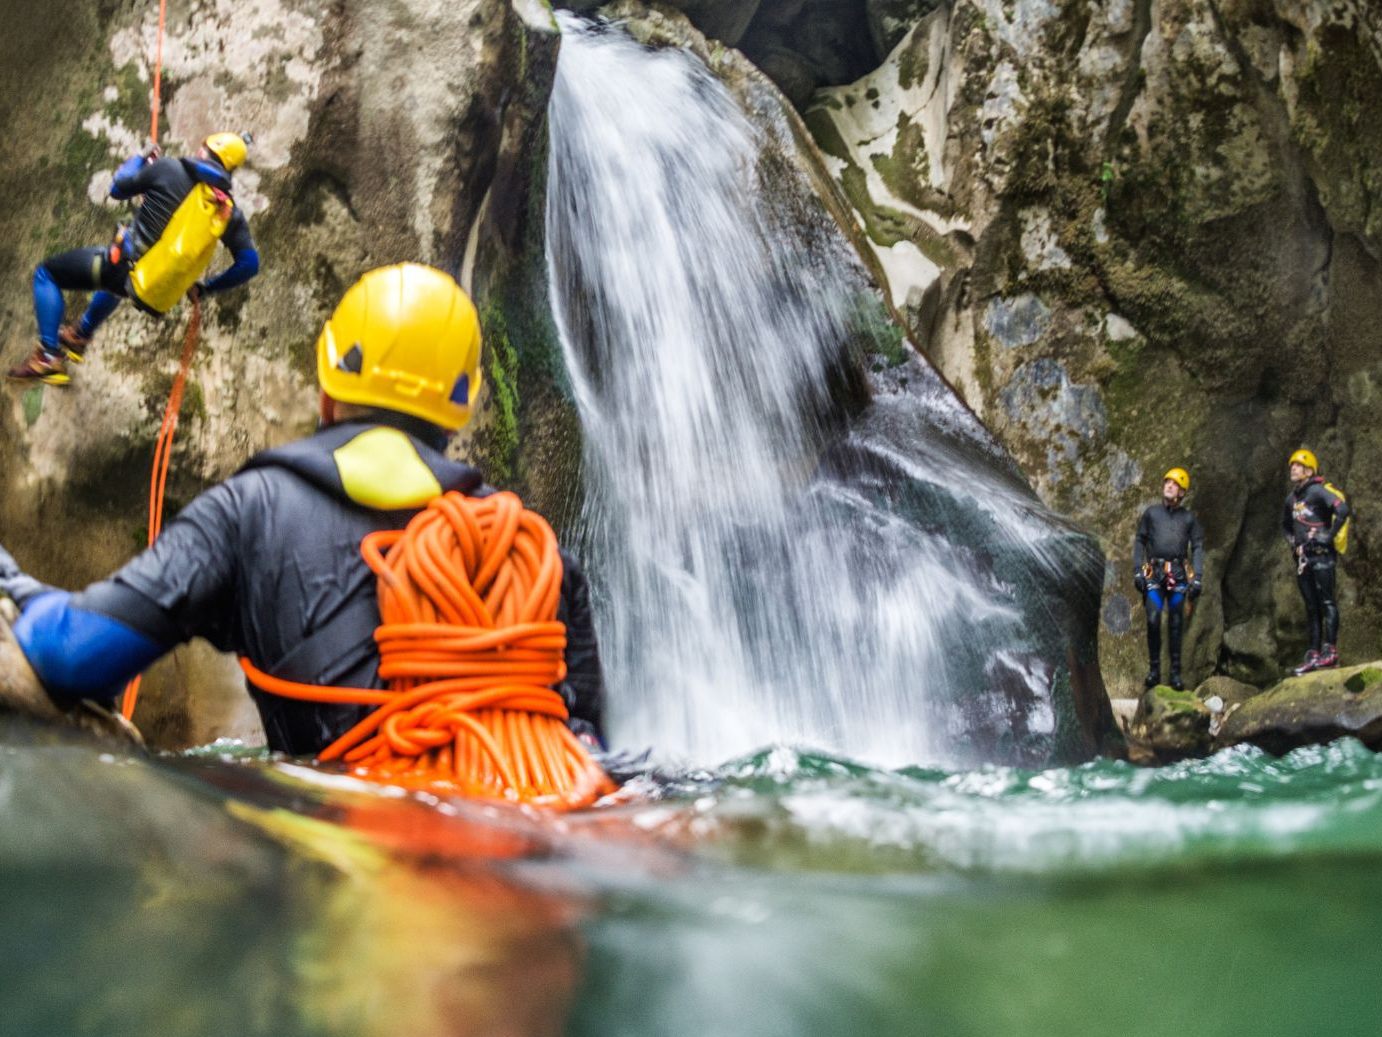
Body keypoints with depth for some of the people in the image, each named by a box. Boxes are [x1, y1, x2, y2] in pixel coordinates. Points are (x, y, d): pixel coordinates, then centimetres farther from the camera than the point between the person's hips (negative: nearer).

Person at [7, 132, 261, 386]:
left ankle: (50, 358, 4)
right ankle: (79, 337, 59)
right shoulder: (230, 212, -2)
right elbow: (249, 263, -4)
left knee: (47, 273, 15)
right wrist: (205, 288, 11)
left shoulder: (169, 169, -11)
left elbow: (118, 189, 2)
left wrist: (138, 160, 23)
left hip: (125, 265, -6)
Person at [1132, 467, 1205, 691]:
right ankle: (1154, 670, -2)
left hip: (1178, 575, 0)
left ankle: (1176, 673, 6)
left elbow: (1198, 548, 7)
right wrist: (1137, 571, 1)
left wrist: (1197, 578, -3)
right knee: (1153, 620, -11)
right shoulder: (1151, 512, 11)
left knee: (1176, 624, 2)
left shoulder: (1188, 518, 10)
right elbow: (1139, 542, 11)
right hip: (1154, 573, 0)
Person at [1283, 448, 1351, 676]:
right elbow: (1286, 525, 33)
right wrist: (1293, 542, 16)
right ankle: (1313, 654, 9)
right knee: (1311, 606, 8)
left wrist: (1329, 536, -18)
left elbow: (1342, 509, -23)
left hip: (1322, 554, -8)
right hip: (1303, 557, 9)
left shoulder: (1318, 491, -8)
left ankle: (1330, 651, -13)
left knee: (1326, 602, -10)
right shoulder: (1291, 498, 16)